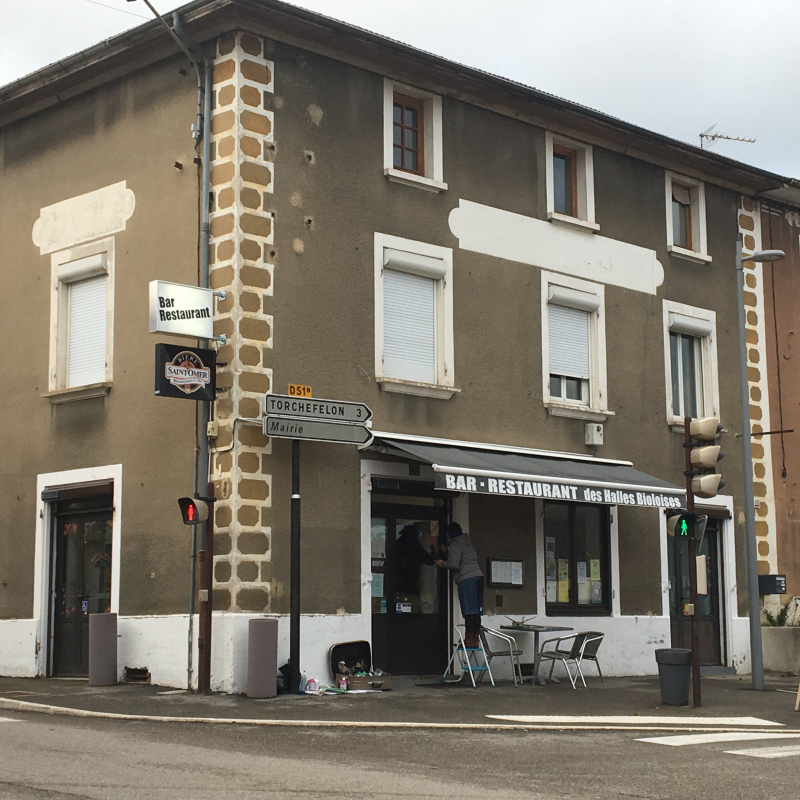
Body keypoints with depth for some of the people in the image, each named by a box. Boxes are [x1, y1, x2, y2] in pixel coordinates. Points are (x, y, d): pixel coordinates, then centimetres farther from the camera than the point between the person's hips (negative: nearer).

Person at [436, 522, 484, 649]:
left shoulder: (455, 545, -3)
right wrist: (447, 551, 36)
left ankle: (469, 639, -12)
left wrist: (442, 563, 6)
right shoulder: (468, 543, 23)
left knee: (469, 611, -10)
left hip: (466, 579, -8)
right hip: (478, 577, 8)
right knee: (476, 611, 6)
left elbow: (454, 564, -12)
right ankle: (476, 639, 5)